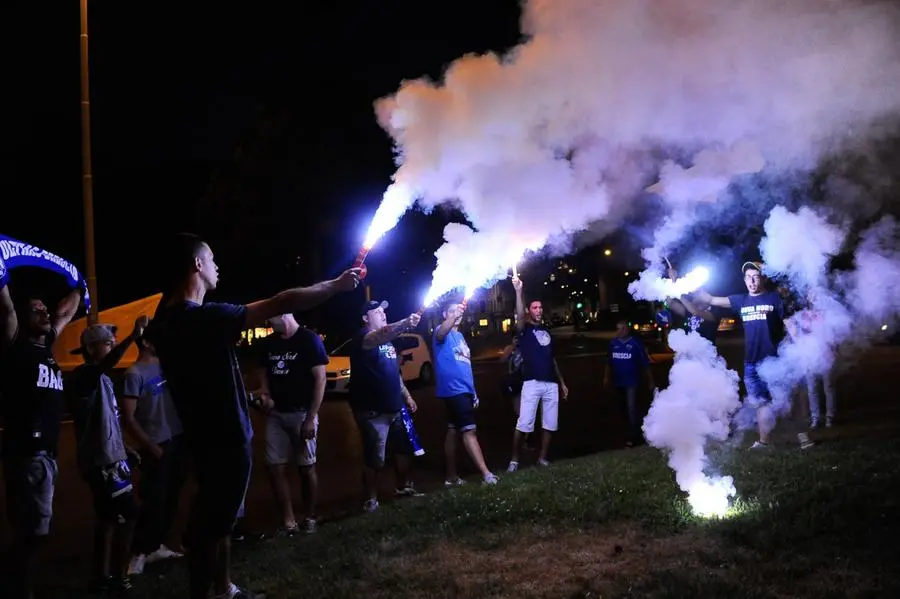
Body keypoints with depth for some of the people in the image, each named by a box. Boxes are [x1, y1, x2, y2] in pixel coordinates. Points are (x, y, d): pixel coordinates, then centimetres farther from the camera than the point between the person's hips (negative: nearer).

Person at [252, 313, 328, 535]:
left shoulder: (309, 340, -9)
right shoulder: (267, 344, 8)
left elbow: (320, 379, -11)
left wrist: (311, 418, -16)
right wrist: (265, 394, -2)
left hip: (301, 412, -5)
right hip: (275, 413, 5)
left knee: (306, 466, 4)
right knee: (276, 467, 0)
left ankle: (309, 517, 20)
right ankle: (288, 522, 5)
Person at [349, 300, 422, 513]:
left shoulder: (387, 340, 16)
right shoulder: (363, 337, -13)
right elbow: (379, 336, -38)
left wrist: (407, 395, 19)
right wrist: (404, 325, -54)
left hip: (394, 407, 9)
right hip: (372, 410, -9)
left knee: (405, 448, 15)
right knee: (374, 457, -6)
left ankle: (402, 487, 31)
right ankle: (371, 498, 7)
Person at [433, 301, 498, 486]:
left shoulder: (459, 336, 20)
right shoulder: (442, 332, -5)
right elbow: (441, 333, -33)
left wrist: (473, 392, 23)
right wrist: (453, 316, -52)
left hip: (464, 390, 9)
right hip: (453, 390, -9)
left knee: (453, 430, 11)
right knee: (469, 430, -13)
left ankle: (452, 476, 16)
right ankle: (486, 474, -16)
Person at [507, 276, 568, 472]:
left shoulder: (546, 331, 19)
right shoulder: (525, 329, 3)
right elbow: (519, 316, -21)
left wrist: (561, 382, 21)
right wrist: (518, 291, -32)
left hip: (551, 384, 6)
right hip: (532, 383, -6)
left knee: (550, 424, 7)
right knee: (523, 424, -10)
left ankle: (542, 458, 17)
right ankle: (514, 460, -1)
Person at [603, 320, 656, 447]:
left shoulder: (636, 343, -10)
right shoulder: (613, 343, 2)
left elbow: (645, 363, -6)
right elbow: (609, 362, 11)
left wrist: (651, 381, -4)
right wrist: (607, 378, 11)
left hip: (631, 382, -5)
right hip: (618, 382, 5)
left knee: (631, 409, -10)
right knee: (625, 408, 17)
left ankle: (633, 437, -6)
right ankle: (633, 430, 35)